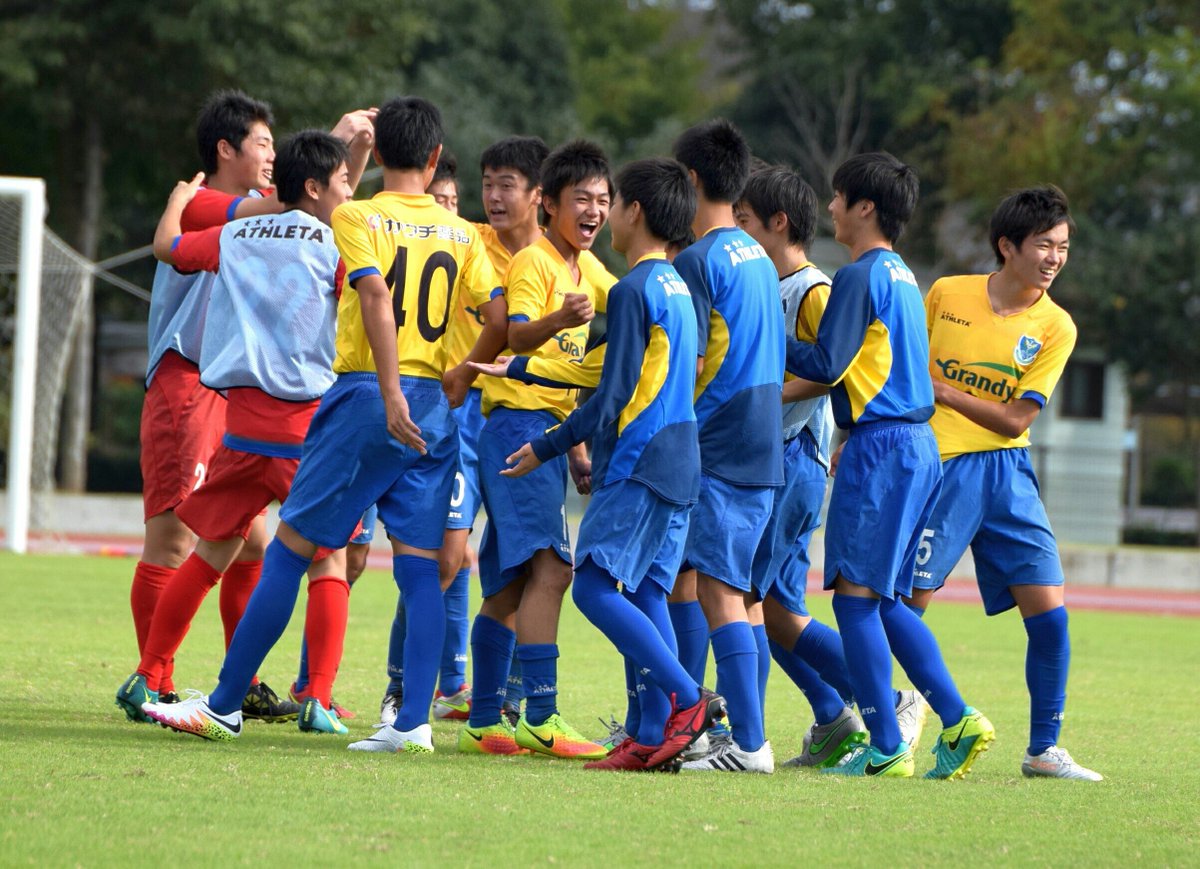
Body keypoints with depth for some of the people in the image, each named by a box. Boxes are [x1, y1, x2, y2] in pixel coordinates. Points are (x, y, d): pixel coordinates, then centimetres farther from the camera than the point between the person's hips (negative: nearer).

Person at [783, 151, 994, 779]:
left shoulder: (861, 276, -10)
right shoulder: (902, 276, 18)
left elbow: (826, 365, -11)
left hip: (880, 445, -9)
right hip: (919, 444, 9)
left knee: (856, 595, -7)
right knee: (885, 601, 13)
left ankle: (885, 747, -10)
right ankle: (957, 721, 6)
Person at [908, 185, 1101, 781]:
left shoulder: (1056, 328, -1)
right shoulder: (946, 295, 0)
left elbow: (1015, 420, -6)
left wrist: (939, 390, -12)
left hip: (1006, 473, 2)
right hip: (936, 467, -2)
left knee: (1049, 614, -4)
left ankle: (1043, 749, 9)